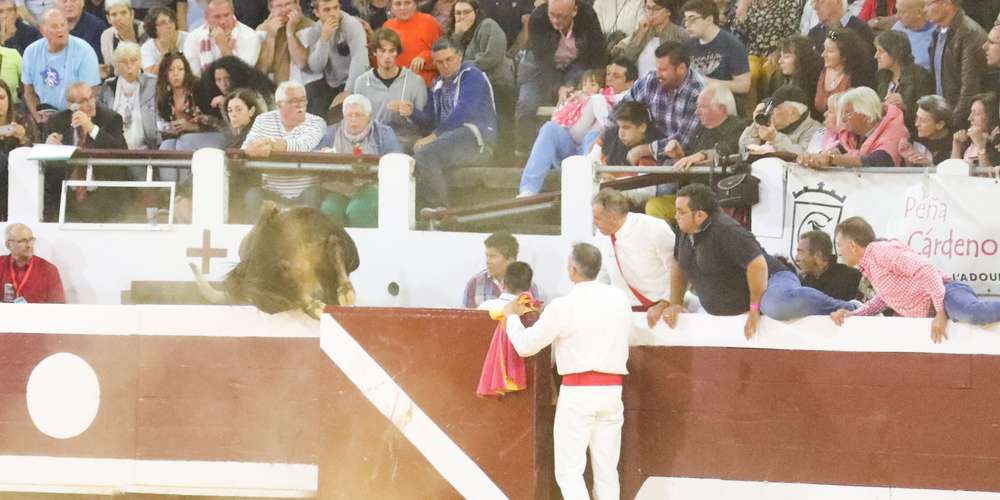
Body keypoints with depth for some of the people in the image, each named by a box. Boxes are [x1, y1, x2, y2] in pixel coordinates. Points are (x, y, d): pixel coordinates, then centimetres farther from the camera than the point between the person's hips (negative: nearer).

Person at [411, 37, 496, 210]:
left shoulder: (471, 76, -2)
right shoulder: (438, 85, 24)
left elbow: (465, 112, -16)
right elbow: (429, 120, 18)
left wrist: (434, 136, -18)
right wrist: (412, 112, -5)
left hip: (475, 139, -8)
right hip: (449, 136, 8)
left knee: (424, 156, -27)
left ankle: (438, 209, -21)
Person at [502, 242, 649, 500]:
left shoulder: (563, 307, -10)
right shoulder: (619, 299, 5)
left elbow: (525, 346, -3)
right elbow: (632, 334, 24)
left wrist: (512, 316, 15)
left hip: (577, 391, -5)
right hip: (612, 390, 5)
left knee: (569, 470, -1)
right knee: (606, 470, 9)